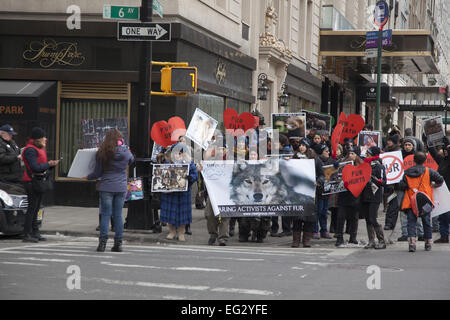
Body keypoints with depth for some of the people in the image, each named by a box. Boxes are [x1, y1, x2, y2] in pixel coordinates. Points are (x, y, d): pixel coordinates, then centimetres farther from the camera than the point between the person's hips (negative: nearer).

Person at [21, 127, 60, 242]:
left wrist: (52, 164, 2)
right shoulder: (30, 150, -14)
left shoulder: (40, 149, 18)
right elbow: (35, 167, -21)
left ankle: (35, 233, 13)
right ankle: (27, 235, -7)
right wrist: (48, 164, -13)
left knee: (35, 208, 10)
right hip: (31, 181, -10)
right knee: (32, 208, -9)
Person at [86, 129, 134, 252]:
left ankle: (103, 242, -3)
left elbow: (97, 173, -1)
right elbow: (131, 160, 23)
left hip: (106, 187, -2)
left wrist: (88, 177, 17)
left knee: (105, 214, 2)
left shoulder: (102, 153, -7)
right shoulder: (126, 152, -2)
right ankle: (118, 243, 8)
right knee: (118, 215, 7)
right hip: (121, 188, 2)